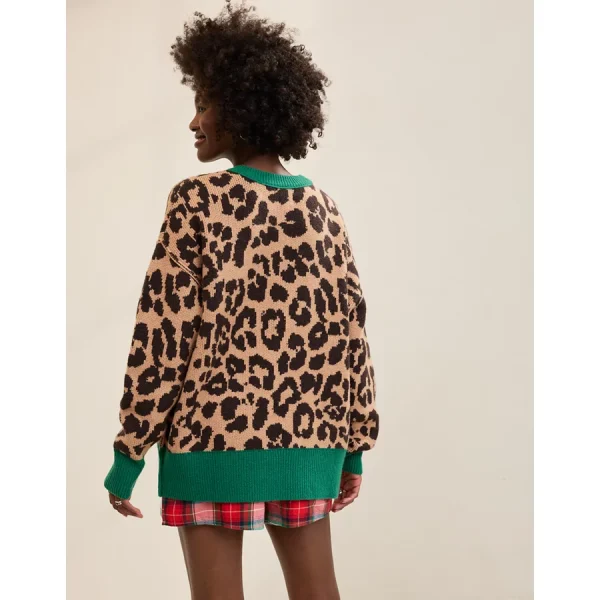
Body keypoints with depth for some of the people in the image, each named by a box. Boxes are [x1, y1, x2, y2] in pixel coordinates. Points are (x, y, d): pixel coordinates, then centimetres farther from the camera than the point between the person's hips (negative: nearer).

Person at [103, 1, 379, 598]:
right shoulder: (322, 207, 5)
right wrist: (354, 447, 12)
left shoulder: (197, 201, -8)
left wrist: (128, 453, -4)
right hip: (307, 439, 5)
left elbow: (161, 333, -11)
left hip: (214, 436, -4)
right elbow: (350, 332, 5)